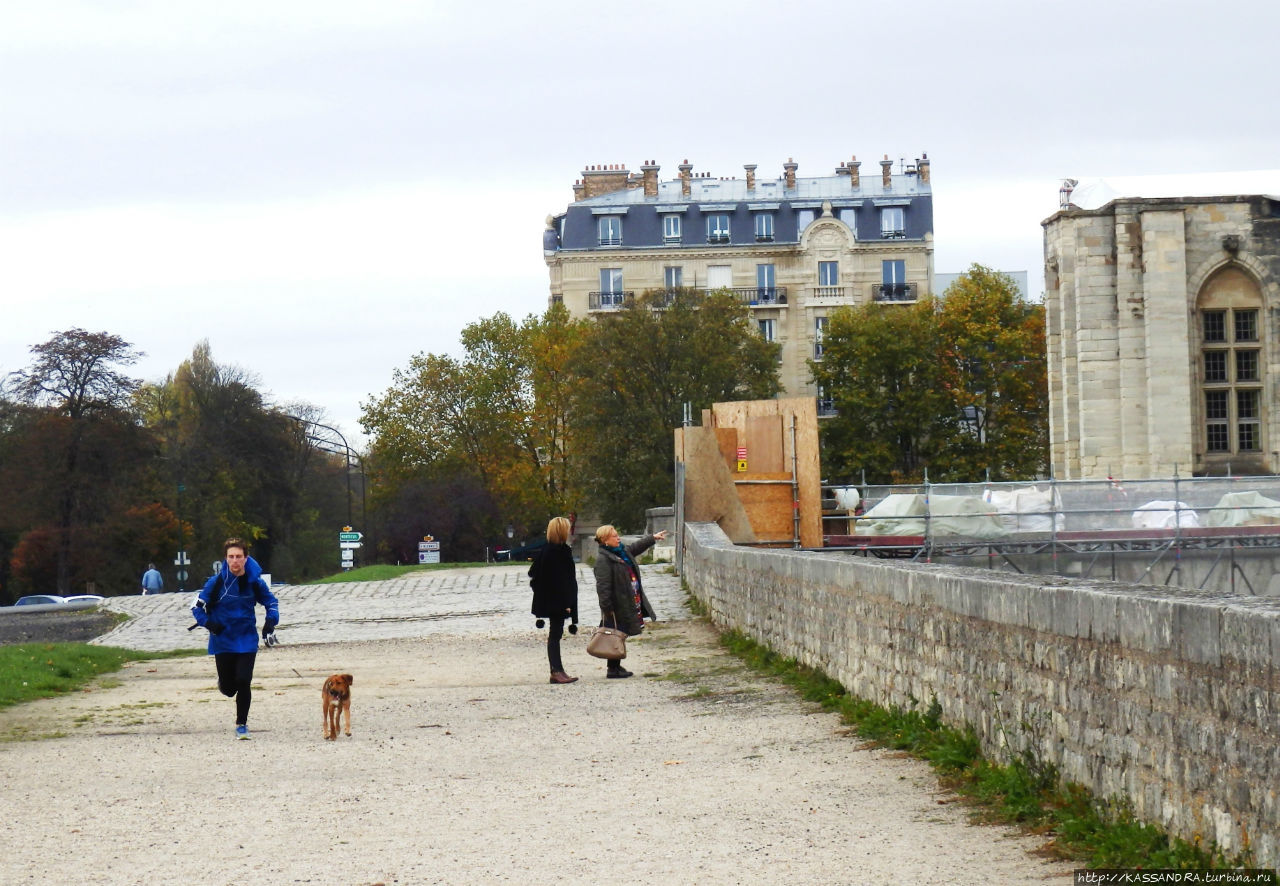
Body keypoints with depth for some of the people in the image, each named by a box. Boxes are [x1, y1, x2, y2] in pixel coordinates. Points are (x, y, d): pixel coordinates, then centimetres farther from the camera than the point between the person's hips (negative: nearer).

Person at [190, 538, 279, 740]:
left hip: (247, 640, 0)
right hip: (223, 641, 0)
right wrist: (208, 623, -19)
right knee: (228, 689, 5)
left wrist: (271, 621, -6)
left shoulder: (254, 582, -5)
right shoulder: (217, 581, -10)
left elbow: (271, 602, 12)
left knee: (243, 682, -10)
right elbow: (197, 606, -2)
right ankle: (224, 683, 44)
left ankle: (242, 724, 7)